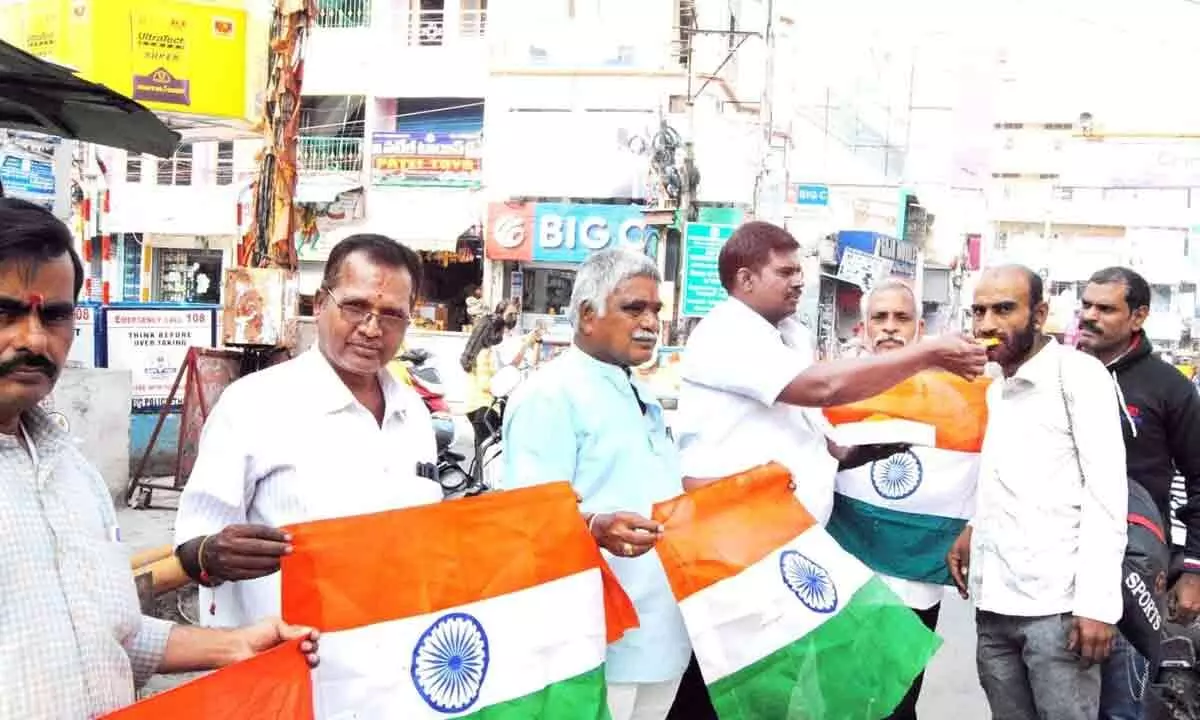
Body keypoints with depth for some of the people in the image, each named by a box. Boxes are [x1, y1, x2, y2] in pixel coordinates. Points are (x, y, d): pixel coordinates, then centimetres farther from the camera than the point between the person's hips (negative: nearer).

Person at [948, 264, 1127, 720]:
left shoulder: (1078, 373, -3)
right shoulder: (994, 392, 17)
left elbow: (1106, 492, -10)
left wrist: (1096, 602, -17)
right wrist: (974, 529, 6)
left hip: (1057, 605, -6)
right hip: (994, 606, 6)